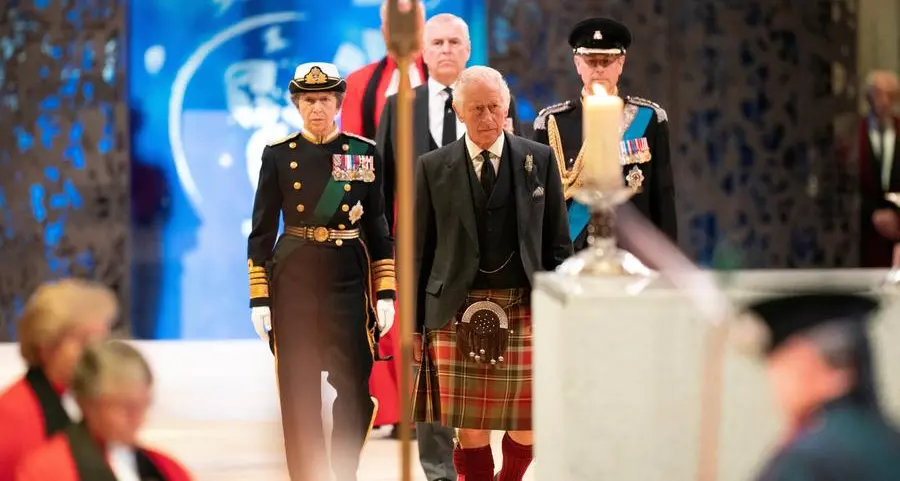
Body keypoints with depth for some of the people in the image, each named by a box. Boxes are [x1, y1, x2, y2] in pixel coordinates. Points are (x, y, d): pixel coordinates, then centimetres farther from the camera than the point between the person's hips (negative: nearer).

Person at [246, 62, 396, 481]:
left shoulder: (365, 153, 5)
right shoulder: (279, 154, 3)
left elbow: (378, 229, 8)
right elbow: (261, 232, 4)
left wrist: (385, 294, 2)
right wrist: (259, 298, -2)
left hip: (348, 279, 0)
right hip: (294, 281, 0)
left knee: (354, 386, -3)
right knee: (299, 390, 0)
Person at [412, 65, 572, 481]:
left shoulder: (540, 160, 6)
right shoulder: (432, 169, 5)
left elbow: (558, 245, 8)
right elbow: (419, 252, 7)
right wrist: (414, 324, 4)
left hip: (526, 311, 1)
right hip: (458, 317, -1)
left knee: (528, 425, 3)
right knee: (471, 431, 0)